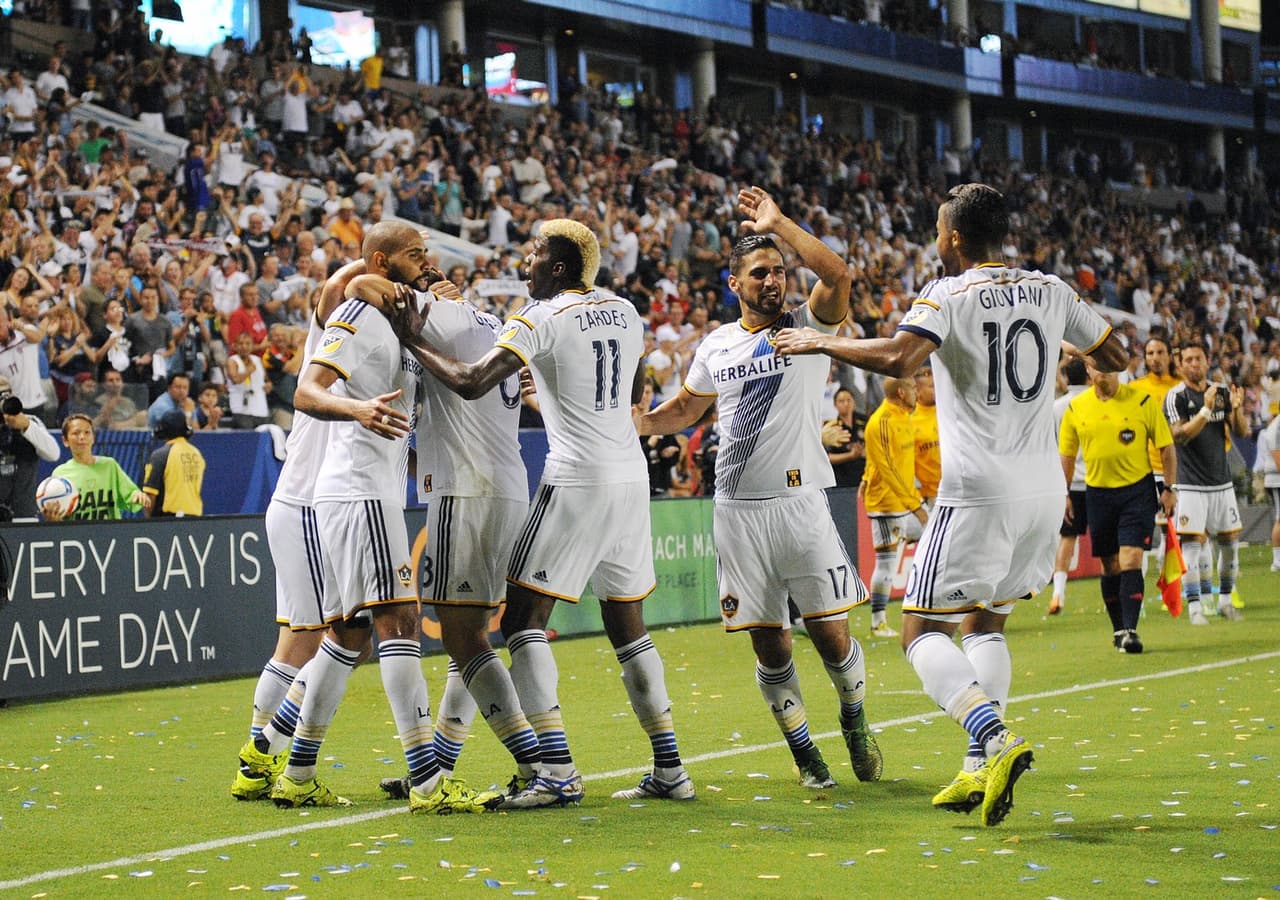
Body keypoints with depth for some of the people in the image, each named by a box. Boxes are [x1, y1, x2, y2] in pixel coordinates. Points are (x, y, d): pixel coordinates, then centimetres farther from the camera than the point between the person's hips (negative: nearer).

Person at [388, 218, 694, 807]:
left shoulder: (543, 317, -8)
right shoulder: (625, 313, 13)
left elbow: (470, 383, -14)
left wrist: (413, 342, -1)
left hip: (577, 482, -7)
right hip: (631, 477, 7)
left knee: (523, 619, -4)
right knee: (628, 629, 15)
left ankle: (558, 773, -13)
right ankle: (669, 770, 15)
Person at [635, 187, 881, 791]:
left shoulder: (808, 327, 2)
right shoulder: (717, 345, 12)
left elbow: (839, 277, -19)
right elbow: (683, 410, 27)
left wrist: (778, 225, -19)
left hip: (800, 501, -3)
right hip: (737, 509, 3)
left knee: (830, 635, -4)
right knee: (771, 648, 3)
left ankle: (854, 720, 24)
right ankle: (803, 752, 18)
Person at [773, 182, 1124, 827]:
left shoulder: (950, 294, -7)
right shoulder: (1049, 292, 10)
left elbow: (898, 358, -25)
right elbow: (1115, 357, 21)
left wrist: (821, 343, -12)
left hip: (980, 493, -6)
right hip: (1044, 489, 7)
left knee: (922, 630, -1)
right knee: (985, 623, 20)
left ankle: (994, 737, -23)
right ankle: (981, 770, 10)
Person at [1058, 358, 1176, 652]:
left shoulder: (1142, 401, -5)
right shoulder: (1075, 408, 2)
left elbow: (1166, 447, 1)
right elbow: (1066, 454, 12)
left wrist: (1170, 488, -4)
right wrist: (1063, 494, 7)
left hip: (1138, 489, -3)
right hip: (1098, 492, 3)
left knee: (1131, 559, -13)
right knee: (1110, 566, 8)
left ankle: (1130, 631, -14)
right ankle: (1118, 629, 21)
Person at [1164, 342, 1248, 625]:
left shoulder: (1223, 392, 8)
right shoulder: (1176, 397, -7)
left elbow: (1241, 433, 5)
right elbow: (1180, 436, -19)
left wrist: (1237, 408, -14)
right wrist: (1206, 409, -27)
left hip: (1222, 481, 5)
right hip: (1191, 484, -5)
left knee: (1230, 542, 8)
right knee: (1192, 543, -10)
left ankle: (1225, 600, 21)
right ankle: (1194, 606, -7)